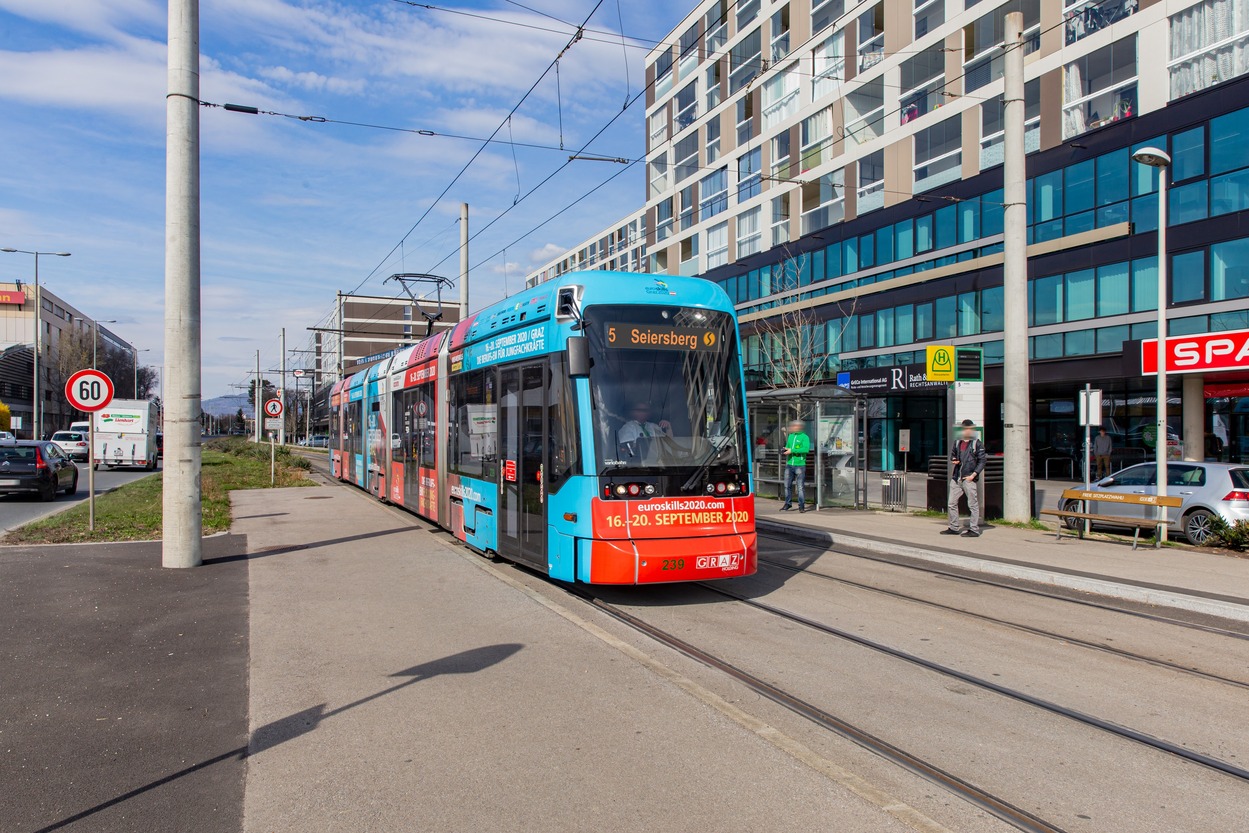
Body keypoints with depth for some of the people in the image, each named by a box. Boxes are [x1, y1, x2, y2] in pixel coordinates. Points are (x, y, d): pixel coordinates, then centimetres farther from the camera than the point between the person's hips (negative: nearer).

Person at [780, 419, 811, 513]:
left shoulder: (804, 437, -5)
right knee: (787, 485, 8)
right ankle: (788, 504, 19)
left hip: (800, 465, -6)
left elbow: (806, 449, -18)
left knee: (800, 486, -5)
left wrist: (792, 450, -20)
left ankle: (801, 505, 1)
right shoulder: (790, 436, 16)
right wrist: (785, 450, -1)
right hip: (789, 464, 6)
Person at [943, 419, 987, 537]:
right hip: (956, 478, 6)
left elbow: (982, 461, -4)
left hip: (969, 479, -6)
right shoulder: (957, 442, 14)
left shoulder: (977, 443, -2)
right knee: (952, 503, 9)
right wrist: (954, 460, 4)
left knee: (973, 504, -2)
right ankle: (954, 528, 19)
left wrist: (973, 475, -13)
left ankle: (974, 530, 4)